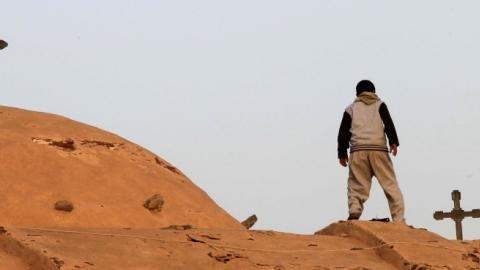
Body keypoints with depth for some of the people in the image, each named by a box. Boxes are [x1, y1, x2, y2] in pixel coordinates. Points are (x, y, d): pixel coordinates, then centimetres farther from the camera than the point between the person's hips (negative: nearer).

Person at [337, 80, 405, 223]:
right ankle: (399, 220, -9)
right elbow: (388, 123, -1)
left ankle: (354, 210, -26)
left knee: (357, 186, 2)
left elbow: (343, 132, 12)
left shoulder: (351, 109, 20)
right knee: (391, 185, 1)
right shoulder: (379, 105, 18)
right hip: (378, 148, -1)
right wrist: (393, 142, -7)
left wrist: (342, 153, 17)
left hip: (357, 150, 1)